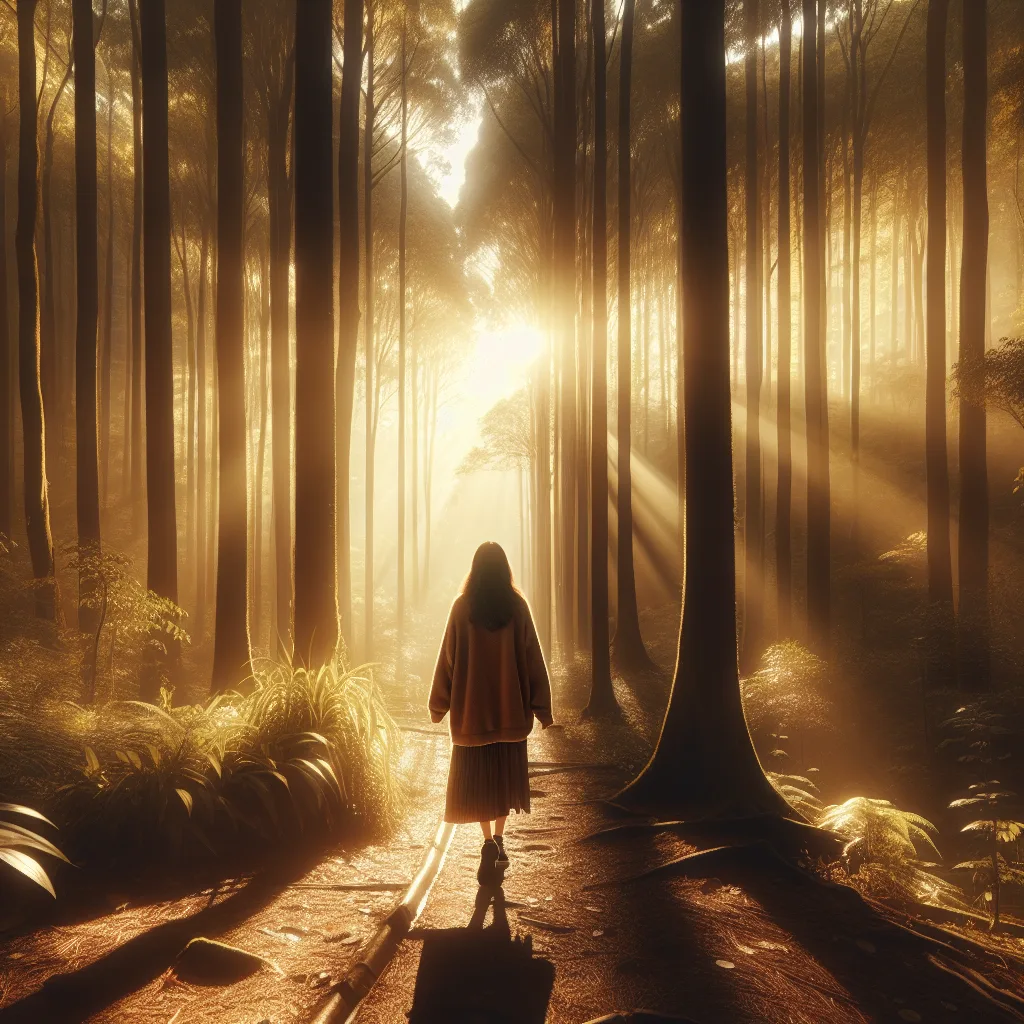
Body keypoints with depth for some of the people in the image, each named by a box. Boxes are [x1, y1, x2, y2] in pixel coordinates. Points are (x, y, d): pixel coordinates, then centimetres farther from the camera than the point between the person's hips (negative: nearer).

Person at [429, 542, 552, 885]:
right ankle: (499, 840, 21)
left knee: (476, 778, 7)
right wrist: (540, 706, 2)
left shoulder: (462, 606, -7)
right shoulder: (518, 606, -5)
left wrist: (439, 704, 6)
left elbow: (448, 657, -4)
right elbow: (532, 657, -4)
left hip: (472, 707, -1)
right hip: (510, 706, 1)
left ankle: (489, 843, -6)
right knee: (504, 773, 16)